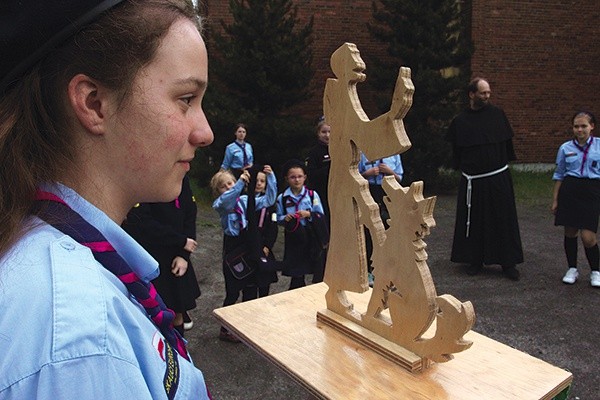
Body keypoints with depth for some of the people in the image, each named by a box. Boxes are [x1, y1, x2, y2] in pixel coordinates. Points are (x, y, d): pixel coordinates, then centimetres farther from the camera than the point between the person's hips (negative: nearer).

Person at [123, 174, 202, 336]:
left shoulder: (181, 177, 5)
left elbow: (190, 214, 4)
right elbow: (140, 222, -22)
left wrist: (184, 254, -8)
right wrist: (181, 241, -14)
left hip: (176, 258, 6)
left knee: (177, 314, 16)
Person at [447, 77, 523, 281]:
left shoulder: (497, 114, 4)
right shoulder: (460, 121, 1)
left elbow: (508, 141, 12)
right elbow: (456, 150, 9)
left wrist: (503, 163, 9)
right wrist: (463, 168, 5)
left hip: (499, 178, 1)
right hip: (472, 181, 0)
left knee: (504, 220, 4)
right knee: (474, 222, 6)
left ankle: (508, 262, 16)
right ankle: (475, 260, 21)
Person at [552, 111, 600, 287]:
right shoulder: (565, 148, 5)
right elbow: (559, 175, 11)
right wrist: (555, 200, 9)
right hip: (569, 191, 2)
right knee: (570, 232, 9)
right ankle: (572, 269, 26)